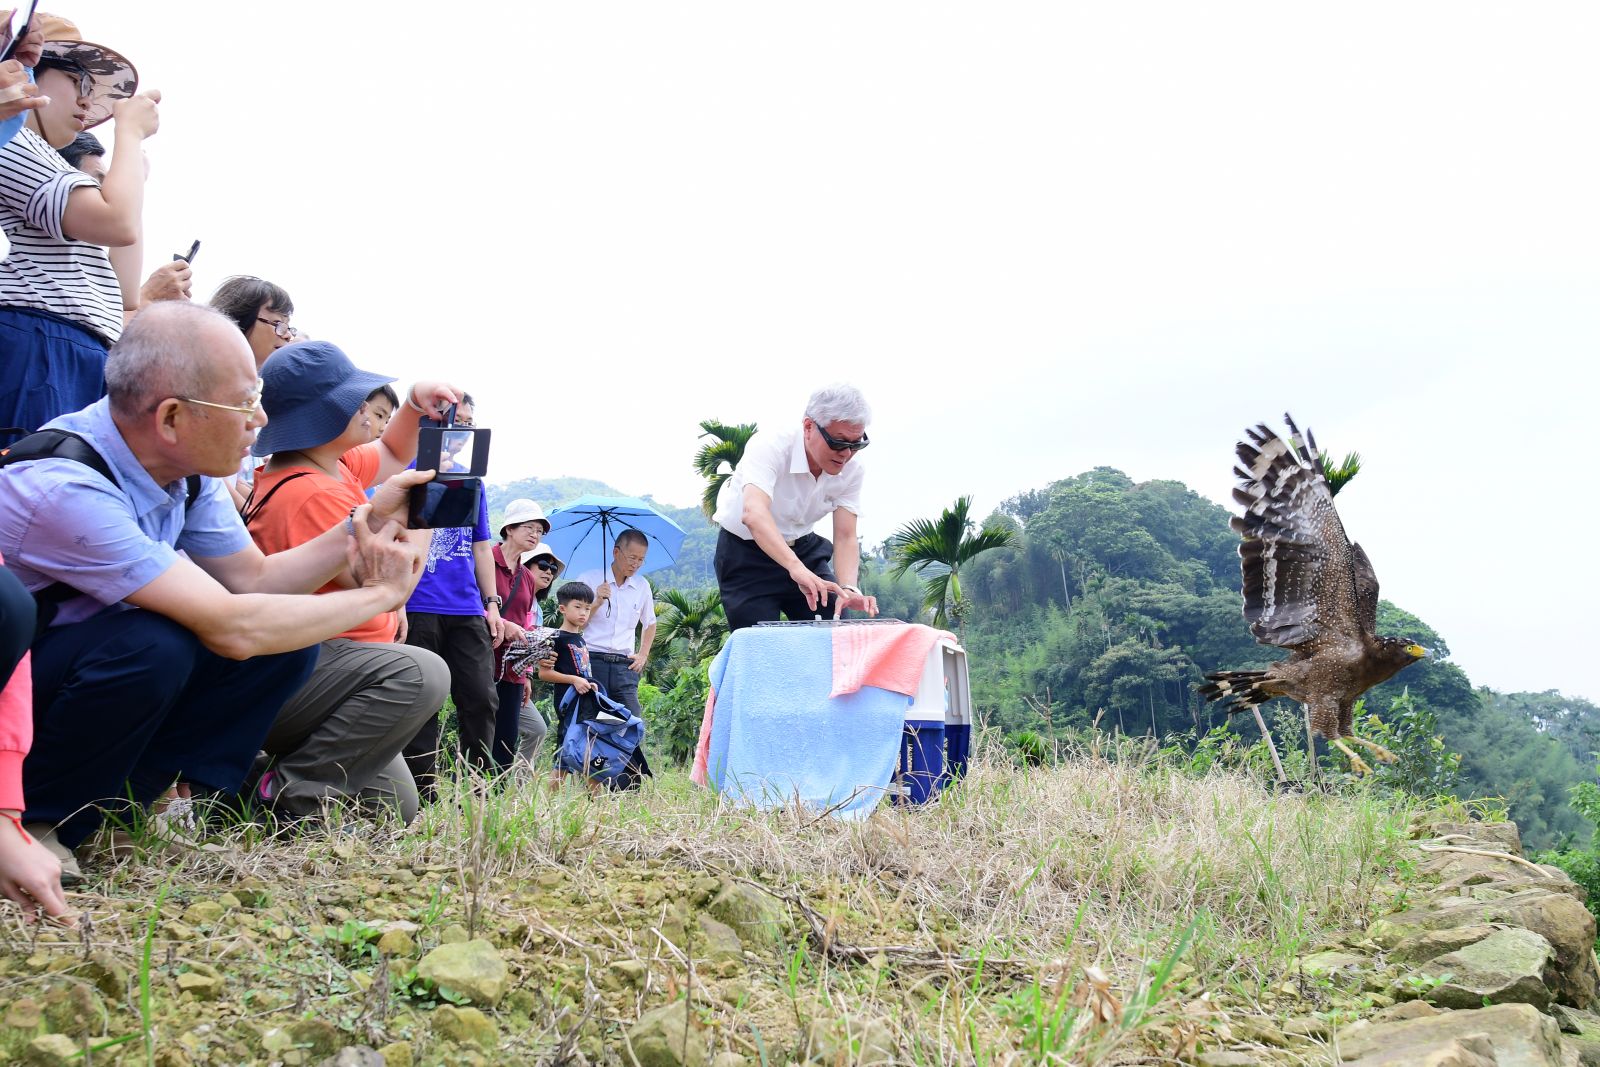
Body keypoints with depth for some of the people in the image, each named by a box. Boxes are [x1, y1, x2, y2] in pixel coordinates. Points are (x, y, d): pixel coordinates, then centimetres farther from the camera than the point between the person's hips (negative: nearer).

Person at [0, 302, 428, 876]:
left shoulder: (188, 465, -8)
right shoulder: (65, 487, -33)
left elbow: (254, 579, 3)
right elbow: (232, 629, -35)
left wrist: (364, 525, -11)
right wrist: (378, 595, -24)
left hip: (100, 667, 8)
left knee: (287, 639, -8)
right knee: (155, 644, -35)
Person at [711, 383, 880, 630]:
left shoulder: (851, 471, -13)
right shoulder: (770, 447, -29)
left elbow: (845, 538, -17)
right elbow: (754, 514, -45)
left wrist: (848, 588, -37)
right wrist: (796, 568, -60)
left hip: (802, 549, 5)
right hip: (745, 552, -4)